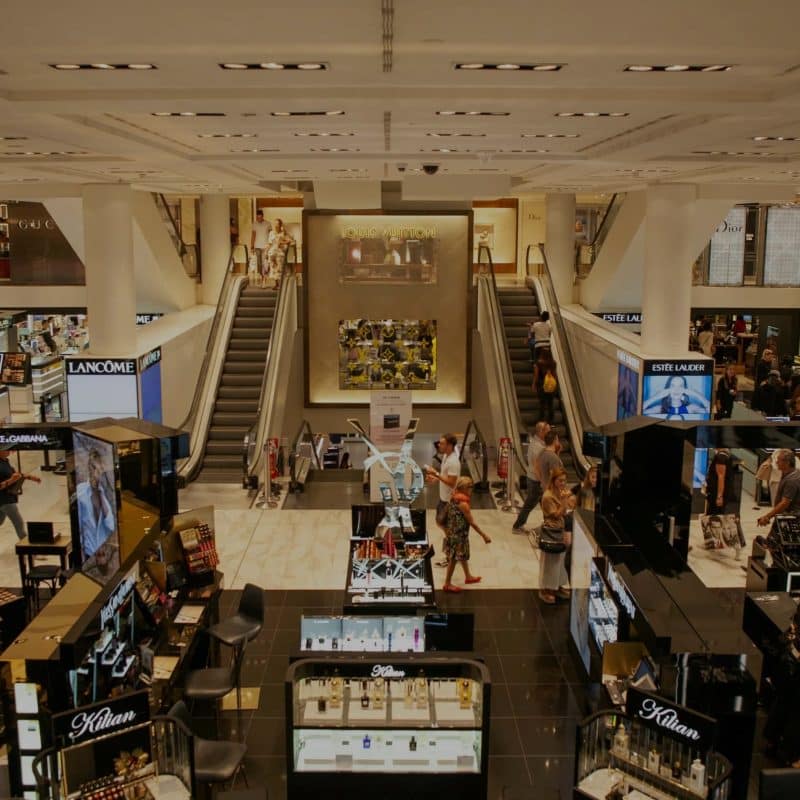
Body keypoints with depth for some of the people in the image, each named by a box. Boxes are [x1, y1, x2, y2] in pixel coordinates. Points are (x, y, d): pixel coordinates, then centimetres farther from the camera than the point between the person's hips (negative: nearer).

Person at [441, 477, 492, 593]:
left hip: (452, 532, 9)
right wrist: (484, 535, -15)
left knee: (463, 555, 23)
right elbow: (472, 522, -22)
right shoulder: (463, 504, -25)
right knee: (454, 558, 4)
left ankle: (468, 576, 41)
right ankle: (447, 584, 15)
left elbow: (446, 512, 10)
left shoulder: (454, 498, 0)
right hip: (458, 535, -9)